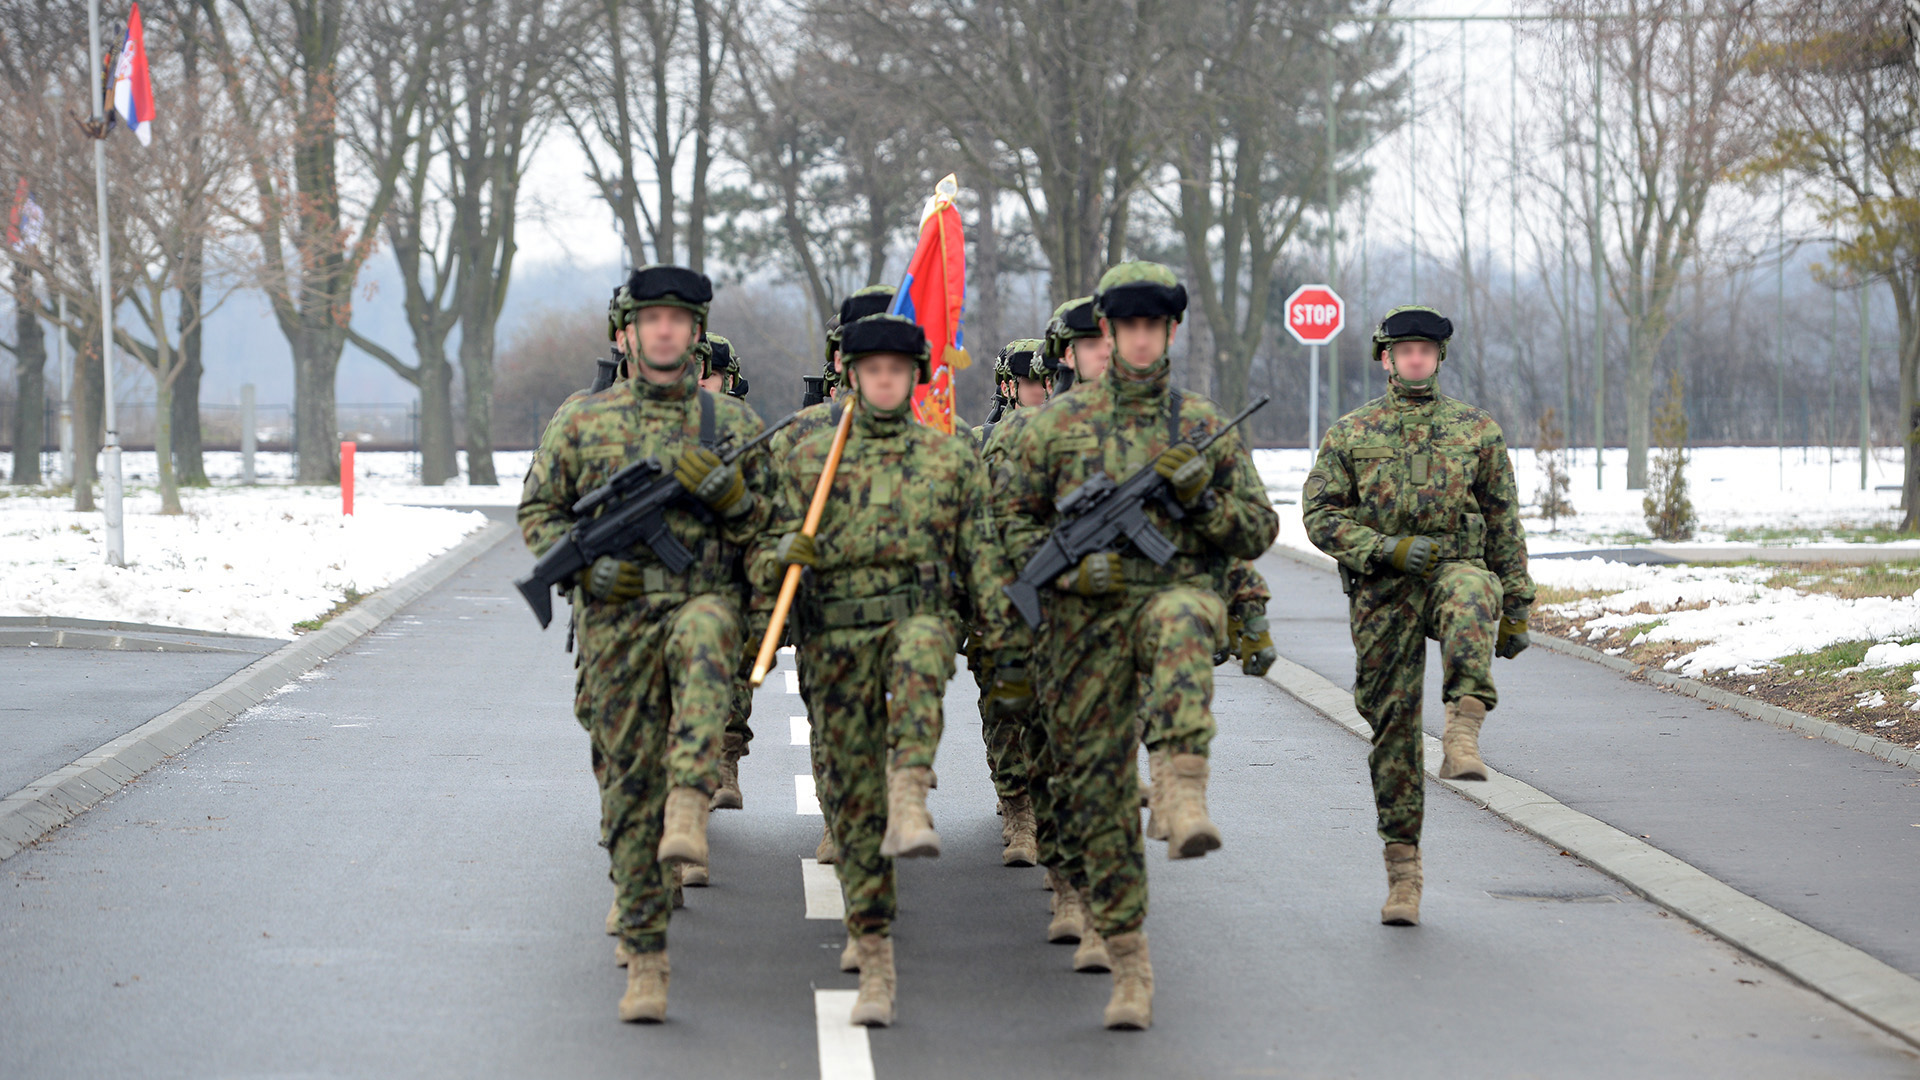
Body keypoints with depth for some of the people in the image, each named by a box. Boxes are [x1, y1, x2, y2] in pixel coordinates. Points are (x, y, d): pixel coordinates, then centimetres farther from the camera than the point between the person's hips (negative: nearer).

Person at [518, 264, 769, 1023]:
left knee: (701, 639, -40)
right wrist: (583, 564, -4)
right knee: (628, 786, 0)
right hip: (616, 618, 1)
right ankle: (644, 959, 7)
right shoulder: (585, 421, 9)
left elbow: (769, 528, 9)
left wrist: (727, 492, -12)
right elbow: (537, 511, 14)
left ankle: (688, 808, -45)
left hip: (704, 599, -1)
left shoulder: (731, 422, 8)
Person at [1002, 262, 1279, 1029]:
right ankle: (1129, 967, 11)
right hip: (1085, 621, 1)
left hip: (1176, 594, -1)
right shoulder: (1059, 423, 7)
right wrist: (1071, 565, -8)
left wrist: (1199, 494, -9)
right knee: (1094, 791, 1)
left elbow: (1258, 534, 11)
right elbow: (1015, 521, 11)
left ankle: (1187, 796, -51)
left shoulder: (1204, 425, 8)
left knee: (1182, 621, -40)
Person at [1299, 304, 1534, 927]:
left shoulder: (1476, 429, 11)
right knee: (1392, 724, 1)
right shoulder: (1350, 433, 9)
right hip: (1381, 591, 1)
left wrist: (1516, 606, 8)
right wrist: (1390, 549, -13)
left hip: (1455, 568, -1)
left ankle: (1463, 734, -50)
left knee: (1471, 594, -39)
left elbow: (1503, 522, 13)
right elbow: (1320, 515, 2)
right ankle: (1402, 870, 9)